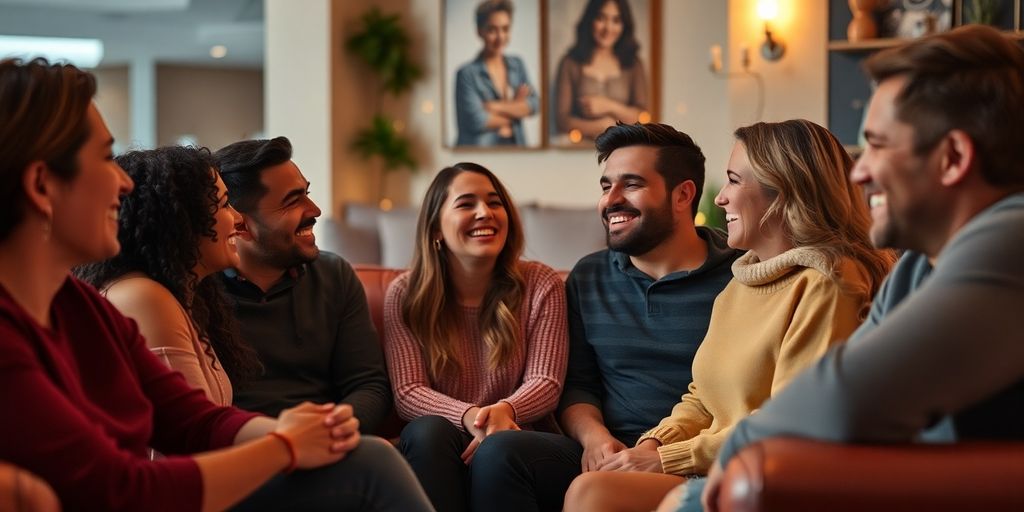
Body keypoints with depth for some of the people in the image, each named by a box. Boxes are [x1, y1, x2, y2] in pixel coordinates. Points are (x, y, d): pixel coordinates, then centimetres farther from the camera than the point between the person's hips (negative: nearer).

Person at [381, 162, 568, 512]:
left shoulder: (541, 285, 1)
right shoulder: (404, 295, 1)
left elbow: (545, 382, -5)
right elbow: (408, 392, -7)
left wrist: (503, 411, -29)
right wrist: (468, 417, -28)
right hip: (435, 450, 1)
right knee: (429, 430, -33)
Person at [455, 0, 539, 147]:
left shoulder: (517, 65, 13)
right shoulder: (467, 73, -5)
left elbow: (534, 104, 3)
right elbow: (476, 121, -12)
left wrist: (496, 107, -9)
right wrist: (517, 109, 1)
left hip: (516, 146, 5)